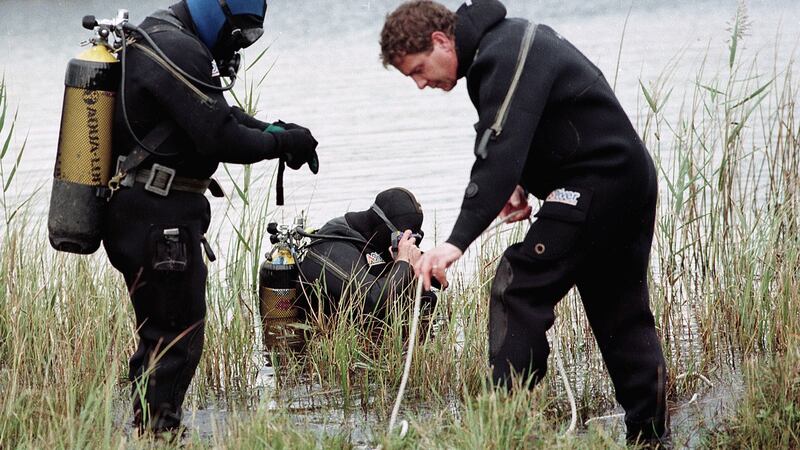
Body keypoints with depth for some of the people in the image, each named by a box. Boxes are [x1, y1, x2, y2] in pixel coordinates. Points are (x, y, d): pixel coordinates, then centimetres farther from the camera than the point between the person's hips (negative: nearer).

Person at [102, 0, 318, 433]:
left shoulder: (158, 37, 15)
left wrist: (272, 129, 7)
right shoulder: (178, 51, -19)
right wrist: (282, 143, -8)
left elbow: (219, 113, 22)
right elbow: (221, 138, -21)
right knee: (177, 339, -6)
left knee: (161, 335, 17)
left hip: (138, 213, 11)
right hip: (160, 219, -11)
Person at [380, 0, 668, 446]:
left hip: (593, 186, -11)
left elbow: (498, 155, -30)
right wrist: (522, 185, 5)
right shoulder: (508, 39, 14)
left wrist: (457, 243, -36)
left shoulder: (504, 58, -19)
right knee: (622, 314, 15)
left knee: (519, 289, -12)